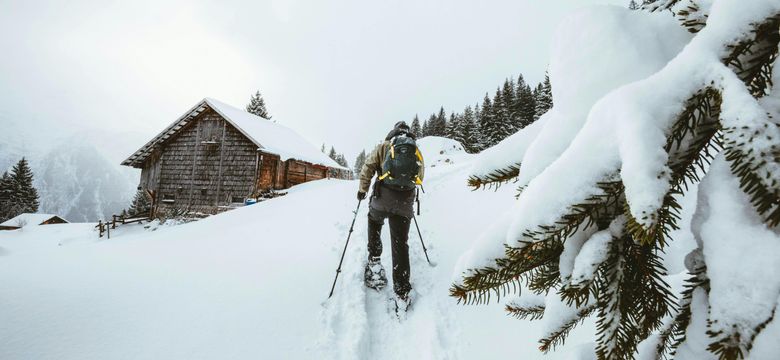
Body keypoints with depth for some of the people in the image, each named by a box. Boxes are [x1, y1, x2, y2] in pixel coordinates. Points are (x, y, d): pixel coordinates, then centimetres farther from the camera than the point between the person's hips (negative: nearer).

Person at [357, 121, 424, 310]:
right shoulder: (417, 150, 15)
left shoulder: (385, 146, 7)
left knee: (374, 220, 31)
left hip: (383, 197, -1)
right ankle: (402, 292, 6)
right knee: (400, 244, 5)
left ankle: (374, 258, 22)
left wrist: (362, 189, 13)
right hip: (406, 201, 2)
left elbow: (368, 166, 2)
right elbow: (420, 176, 22)